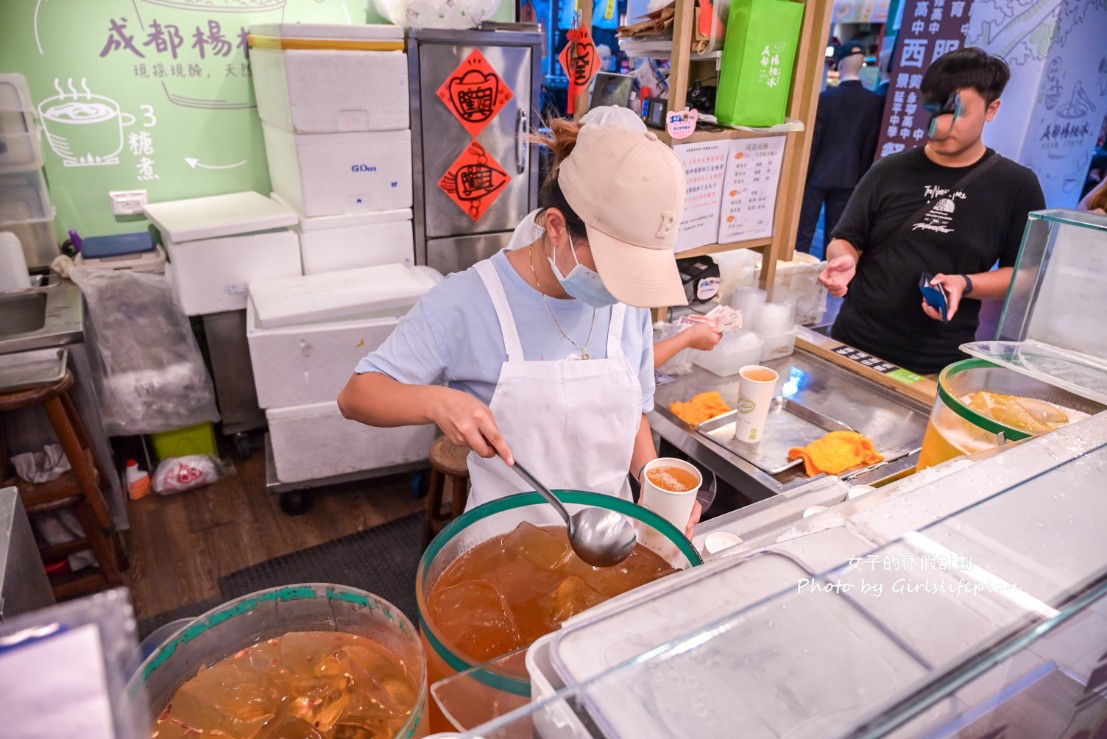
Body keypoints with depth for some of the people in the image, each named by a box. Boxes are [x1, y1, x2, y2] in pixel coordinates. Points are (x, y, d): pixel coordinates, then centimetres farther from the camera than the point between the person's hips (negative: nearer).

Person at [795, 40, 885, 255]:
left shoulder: (825, 98, -10)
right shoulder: (875, 102, -2)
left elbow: (812, 142, -8)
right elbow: (870, 147, 0)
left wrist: (802, 176, 0)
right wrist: (860, 180, 9)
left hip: (817, 175, -3)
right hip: (849, 178, 3)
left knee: (803, 233, 3)